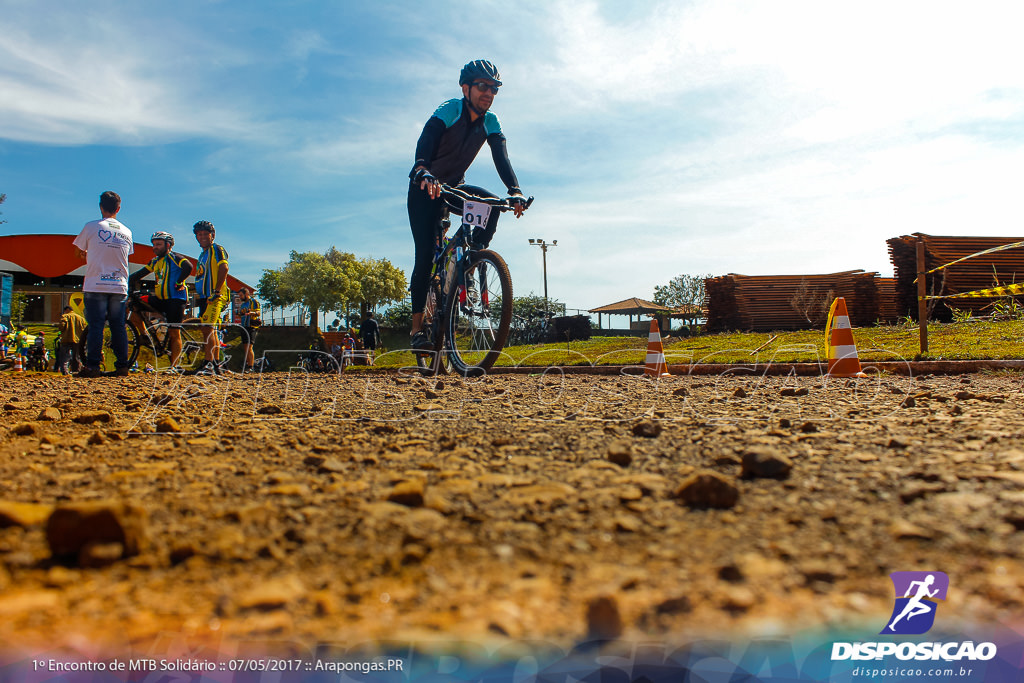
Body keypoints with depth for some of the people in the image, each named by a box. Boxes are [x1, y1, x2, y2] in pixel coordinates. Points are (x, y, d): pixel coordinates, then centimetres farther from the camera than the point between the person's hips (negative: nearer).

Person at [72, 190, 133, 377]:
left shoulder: (91, 227, 0)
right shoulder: (126, 232, 9)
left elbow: (78, 251, 10)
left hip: (95, 286, -3)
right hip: (120, 286, 3)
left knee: (95, 325, -2)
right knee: (119, 326, 5)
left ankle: (93, 366, -4)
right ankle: (122, 366, 5)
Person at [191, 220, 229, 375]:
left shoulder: (217, 249, -3)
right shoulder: (203, 254, 24)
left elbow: (224, 268, -18)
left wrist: (217, 291, -22)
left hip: (215, 297, -10)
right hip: (205, 298, 10)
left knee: (207, 328, -20)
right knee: (210, 330, 11)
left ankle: (208, 365, -24)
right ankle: (216, 364, 17)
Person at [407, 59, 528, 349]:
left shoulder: (490, 123, -6)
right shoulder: (448, 111, -20)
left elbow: (502, 158, -19)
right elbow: (425, 141, -37)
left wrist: (515, 191, -37)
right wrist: (423, 171, -58)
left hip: (455, 187, 5)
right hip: (425, 189, -5)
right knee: (425, 254, -14)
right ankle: (417, 327, -6)